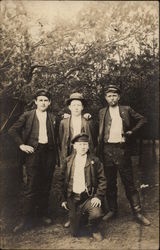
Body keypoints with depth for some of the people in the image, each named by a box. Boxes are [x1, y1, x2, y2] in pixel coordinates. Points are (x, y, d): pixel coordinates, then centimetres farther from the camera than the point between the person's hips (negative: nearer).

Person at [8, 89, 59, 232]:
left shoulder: (53, 118, 12)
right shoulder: (27, 116, 6)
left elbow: (56, 137, 13)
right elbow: (13, 131, 4)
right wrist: (21, 145, -4)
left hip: (49, 152, 3)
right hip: (33, 151, -2)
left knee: (46, 186, 9)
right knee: (32, 186, -3)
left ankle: (43, 214, 26)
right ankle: (27, 219, 9)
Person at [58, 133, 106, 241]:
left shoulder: (95, 161, -1)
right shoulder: (68, 161, 4)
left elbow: (102, 180, -3)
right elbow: (62, 180, 9)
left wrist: (98, 196, -14)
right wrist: (63, 199, 5)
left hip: (89, 197, -2)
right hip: (73, 198, 2)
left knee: (96, 214, -32)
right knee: (75, 233, 6)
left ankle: (94, 229, 5)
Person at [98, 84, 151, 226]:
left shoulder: (126, 110, 5)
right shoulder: (102, 112, 10)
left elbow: (142, 120, 11)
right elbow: (100, 133, 12)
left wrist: (131, 131, 0)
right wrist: (99, 152, 3)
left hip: (122, 149, -2)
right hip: (107, 150, 2)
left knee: (129, 182, 1)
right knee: (110, 182, 10)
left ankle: (137, 212, 10)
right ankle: (112, 210, 23)